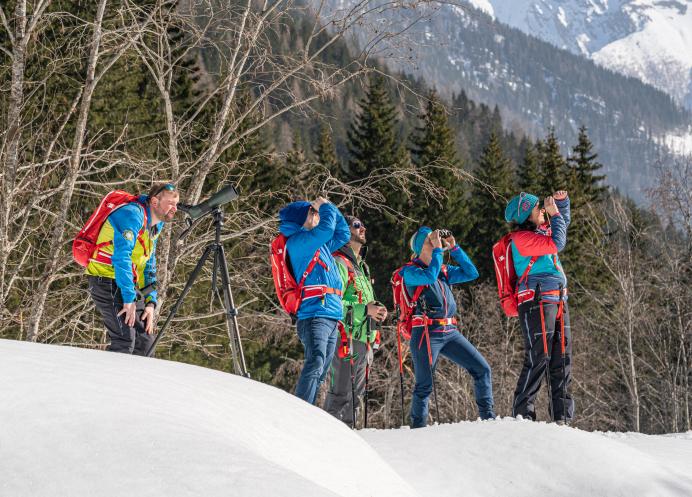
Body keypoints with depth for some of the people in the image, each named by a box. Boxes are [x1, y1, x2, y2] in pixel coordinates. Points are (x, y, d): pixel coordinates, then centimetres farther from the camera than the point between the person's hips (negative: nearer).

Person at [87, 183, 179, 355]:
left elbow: (149, 267, 19)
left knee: (145, 339, 10)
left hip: (129, 286, 10)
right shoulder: (133, 214, -15)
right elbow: (121, 257, -24)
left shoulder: (155, 225, 15)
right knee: (125, 341, -19)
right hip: (108, 281, -10)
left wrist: (150, 302, 6)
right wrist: (129, 300, -26)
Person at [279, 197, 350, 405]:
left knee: (319, 374, 6)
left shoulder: (321, 244, 23)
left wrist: (329, 206, 24)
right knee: (315, 365, -25)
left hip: (332, 318, 9)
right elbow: (327, 229, -16)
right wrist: (326, 206, 3)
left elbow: (343, 233, 35)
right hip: (314, 315, -9)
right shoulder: (297, 242, -3)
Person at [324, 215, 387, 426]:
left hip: (362, 339, 10)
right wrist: (364, 310, -21)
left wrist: (377, 308, 10)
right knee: (341, 392, -11)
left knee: (356, 392, 14)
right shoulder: (339, 263, -10)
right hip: (346, 338, -10)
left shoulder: (361, 265, 22)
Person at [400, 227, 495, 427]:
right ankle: (417, 428, 4)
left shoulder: (444, 271, 19)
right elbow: (429, 277, -21)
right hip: (426, 333, -6)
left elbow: (472, 273, 11)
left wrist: (454, 248, 7)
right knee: (424, 386, -7)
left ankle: (488, 416, 9)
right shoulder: (410, 271, -1)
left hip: (450, 332, 6)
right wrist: (438, 250, -11)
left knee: (482, 369, 1)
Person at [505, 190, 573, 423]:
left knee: (562, 361, 6)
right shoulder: (522, 238, -9)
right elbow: (556, 243, -18)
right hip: (536, 302, -9)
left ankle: (562, 417, 9)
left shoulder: (542, 230, 19)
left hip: (558, 302, 9)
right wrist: (555, 214, -7)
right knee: (538, 358, -12)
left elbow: (563, 224, 37)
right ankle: (522, 413, -7)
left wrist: (562, 202, 19)